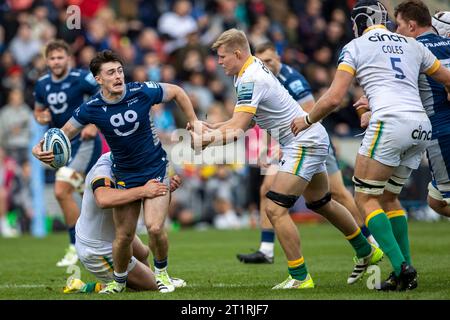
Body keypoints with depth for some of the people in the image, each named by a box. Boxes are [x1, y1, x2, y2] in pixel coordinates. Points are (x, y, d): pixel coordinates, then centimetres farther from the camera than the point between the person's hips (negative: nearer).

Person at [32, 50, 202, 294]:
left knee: (154, 227, -16)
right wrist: (39, 149, -23)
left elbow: (176, 92, 2)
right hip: (124, 176, 1)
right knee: (124, 235, 0)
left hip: (155, 169, -1)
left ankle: (161, 272, 13)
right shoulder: (91, 108, -14)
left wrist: (193, 123, 5)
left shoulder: (142, 92, -17)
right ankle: (119, 281, 29)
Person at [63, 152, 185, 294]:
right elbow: (103, 199, -55)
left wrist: (168, 187, -28)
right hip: (99, 253, -9)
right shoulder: (103, 169, -33)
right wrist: (143, 191, -51)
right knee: (151, 286, 4)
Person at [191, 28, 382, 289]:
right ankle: (367, 252, 40)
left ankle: (300, 278, -11)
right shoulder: (255, 69, 9)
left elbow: (237, 130, -26)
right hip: (313, 138, 11)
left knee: (276, 209, -14)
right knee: (321, 203, 25)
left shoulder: (250, 80, -21)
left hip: (304, 143, -11)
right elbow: (244, 121, 12)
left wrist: (205, 140, -20)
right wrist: (209, 129, 2)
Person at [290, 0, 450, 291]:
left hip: (391, 122, -6)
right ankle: (407, 273, 11)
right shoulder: (412, 46, 22)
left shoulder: (356, 47, 7)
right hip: (422, 127, 6)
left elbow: (334, 98, 0)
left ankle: (401, 267, -13)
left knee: (366, 199, 3)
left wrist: (307, 120, 16)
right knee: (386, 198, 19)